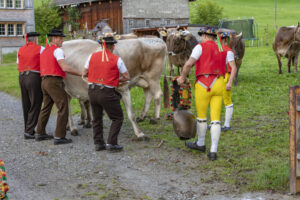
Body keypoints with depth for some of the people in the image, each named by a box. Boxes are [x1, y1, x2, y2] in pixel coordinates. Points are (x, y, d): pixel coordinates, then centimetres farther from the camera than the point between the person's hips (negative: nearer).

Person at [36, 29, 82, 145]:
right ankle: (59, 137, -9)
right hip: (54, 82, -9)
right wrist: (80, 73, -13)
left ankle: (40, 133, 27)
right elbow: (64, 68, -20)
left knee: (46, 108, 19)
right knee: (63, 109, -6)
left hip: (44, 82, 10)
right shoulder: (57, 50, -10)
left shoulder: (44, 51, 20)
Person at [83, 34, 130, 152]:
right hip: (107, 92, -5)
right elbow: (127, 77, -1)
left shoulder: (92, 56, 5)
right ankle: (111, 143, 1)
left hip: (92, 91, 5)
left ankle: (98, 143, 20)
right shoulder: (117, 60, -5)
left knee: (97, 118, 19)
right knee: (117, 118, 8)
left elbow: (84, 73, 9)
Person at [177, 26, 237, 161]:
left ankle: (200, 144, 32)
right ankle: (213, 151, -2)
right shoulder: (222, 50, 18)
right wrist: (230, 82, 10)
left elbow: (189, 64, -13)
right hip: (219, 85, 5)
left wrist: (182, 77, -1)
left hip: (204, 85, -5)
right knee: (215, 119, 3)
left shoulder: (201, 47, -2)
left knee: (201, 116, 14)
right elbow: (233, 68, 14)